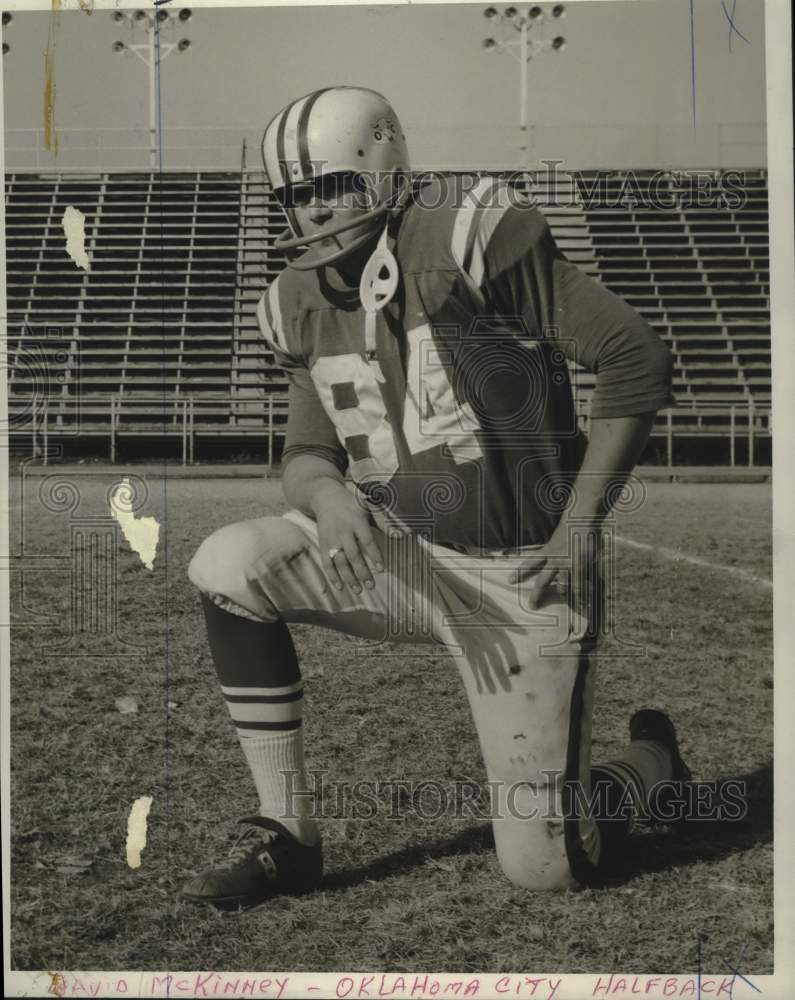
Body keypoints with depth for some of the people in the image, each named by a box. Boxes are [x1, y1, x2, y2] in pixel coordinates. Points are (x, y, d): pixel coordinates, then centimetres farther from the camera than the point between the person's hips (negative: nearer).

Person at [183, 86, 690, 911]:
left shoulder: (466, 237, -16)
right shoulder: (306, 304, 4)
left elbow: (635, 360, -15)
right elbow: (306, 455, 8)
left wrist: (580, 525, -15)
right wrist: (327, 493, -18)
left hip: (522, 578, -5)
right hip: (408, 555, 6)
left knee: (543, 868, -4)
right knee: (228, 566, -19)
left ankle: (651, 762, 32)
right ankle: (285, 836, -5)